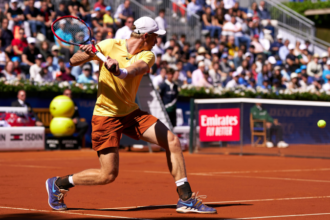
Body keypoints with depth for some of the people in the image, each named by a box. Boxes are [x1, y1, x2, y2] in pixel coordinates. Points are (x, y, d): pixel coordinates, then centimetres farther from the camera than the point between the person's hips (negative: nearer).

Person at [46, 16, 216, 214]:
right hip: (106, 115, -5)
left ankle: (186, 199, -2)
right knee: (108, 175, -9)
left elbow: (138, 68, -27)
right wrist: (87, 54, -31)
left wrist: (121, 71, -50)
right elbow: (74, 61, -8)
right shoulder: (109, 46, -10)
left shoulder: (147, 55, -2)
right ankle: (58, 183, 12)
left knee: (172, 141, -8)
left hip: (131, 112, 5)